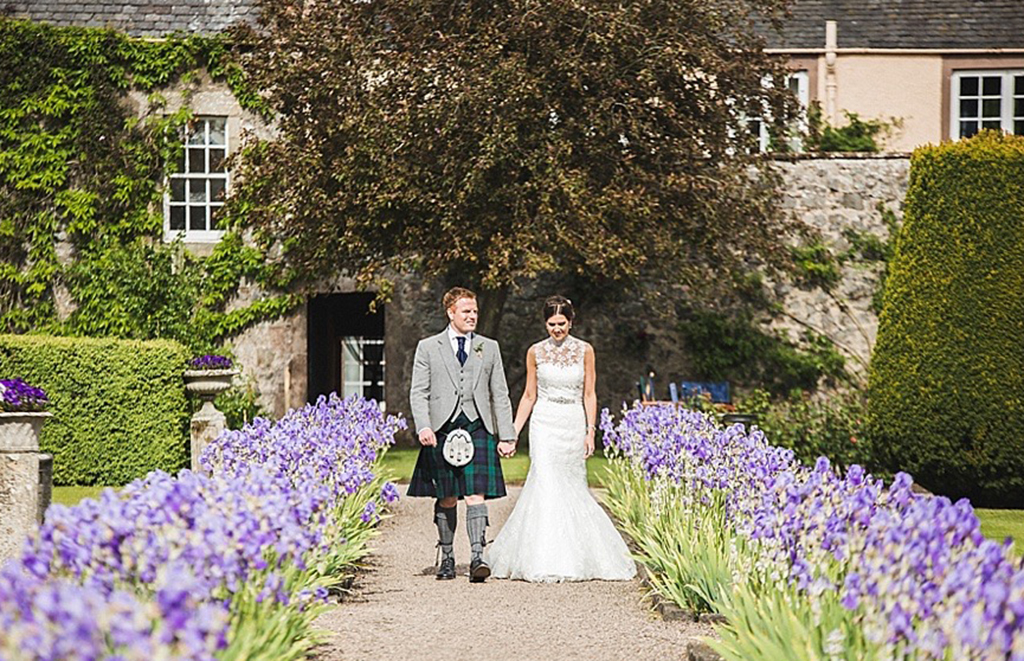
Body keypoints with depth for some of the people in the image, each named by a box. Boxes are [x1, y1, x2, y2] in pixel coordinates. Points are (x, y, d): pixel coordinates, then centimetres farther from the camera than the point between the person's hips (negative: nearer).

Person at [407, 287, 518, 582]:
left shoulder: (489, 348, 14)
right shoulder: (428, 347, 8)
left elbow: (500, 395, 12)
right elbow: (418, 392, 3)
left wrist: (507, 436, 6)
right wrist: (423, 427, -13)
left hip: (478, 428, 0)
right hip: (442, 430, 0)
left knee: (475, 495, -11)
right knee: (446, 499, 5)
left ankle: (477, 558, -16)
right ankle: (446, 558, 18)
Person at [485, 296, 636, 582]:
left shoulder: (584, 351, 4)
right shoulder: (536, 352, 4)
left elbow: (589, 394, 5)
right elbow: (529, 396, 8)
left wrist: (591, 432, -3)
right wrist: (513, 432, 4)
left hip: (574, 425, 1)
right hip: (545, 424, -1)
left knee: (572, 487, 3)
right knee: (546, 485, -13)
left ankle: (575, 557, 16)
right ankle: (545, 561, -13)